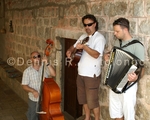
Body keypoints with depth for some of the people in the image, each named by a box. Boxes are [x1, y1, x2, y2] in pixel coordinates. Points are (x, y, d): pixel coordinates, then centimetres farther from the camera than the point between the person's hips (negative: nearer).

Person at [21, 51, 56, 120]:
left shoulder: (45, 68, -4)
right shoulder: (27, 71, -7)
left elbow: (53, 74, -18)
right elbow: (24, 86, -7)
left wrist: (47, 64, -26)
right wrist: (33, 91, -24)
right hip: (33, 100, -1)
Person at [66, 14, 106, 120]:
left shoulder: (99, 38, -12)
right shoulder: (83, 36, 12)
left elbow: (96, 54, -24)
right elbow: (74, 46, 19)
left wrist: (84, 46, -29)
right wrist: (70, 51, -2)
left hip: (92, 74, -8)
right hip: (81, 73, 8)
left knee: (92, 100, 1)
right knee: (83, 98, 18)